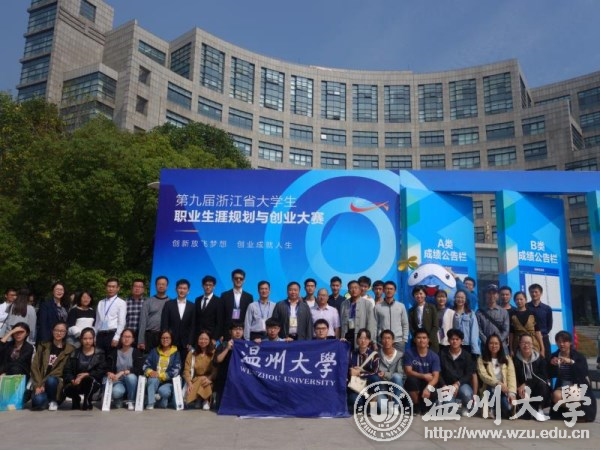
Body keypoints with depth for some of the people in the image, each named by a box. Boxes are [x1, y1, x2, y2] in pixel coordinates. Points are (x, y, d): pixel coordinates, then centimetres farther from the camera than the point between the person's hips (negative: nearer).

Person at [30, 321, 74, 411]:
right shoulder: (43, 346, 11)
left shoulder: (69, 350, 3)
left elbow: (61, 370, -4)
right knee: (38, 401, -29)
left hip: (57, 380, -1)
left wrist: (43, 383, -13)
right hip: (40, 382, 1)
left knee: (51, 380, -36)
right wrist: (38, 384, -10)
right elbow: (35, 366, 4)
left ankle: (53, 401, -6)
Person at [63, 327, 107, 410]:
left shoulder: (99, 353, 2)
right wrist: (72, 380, -19)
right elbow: (67, 370, 0)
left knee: (88, 378, -36)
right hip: (77, 383, 2)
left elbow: (101, 372, -7)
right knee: (67, 390, -30)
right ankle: (76, 400, 9)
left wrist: (86, 375, -19)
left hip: (92, 383, -2)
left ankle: (87, 402, -6)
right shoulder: (75, 354, 9)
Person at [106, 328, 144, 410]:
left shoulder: (137, 352, 0)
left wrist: (122, 373, -23)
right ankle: (118, 400, 5)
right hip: (118, 381, 0)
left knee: (131, 376, -35)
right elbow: (108, 367, 3)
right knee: (116, 392, -34)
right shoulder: (114, 352, 8)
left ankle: (131, 402, -11)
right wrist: (109, 373, -21)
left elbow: (139, 369, -12)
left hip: (131, 381, 0)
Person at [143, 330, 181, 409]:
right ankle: (150, 404, -25)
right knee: (153, 379, -34)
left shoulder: (175, 353, 5)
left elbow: (175, 371, -6)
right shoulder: (154, 351, 13)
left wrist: (160, 375, -16)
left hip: (168, 382, -1)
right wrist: (150, 372, -18)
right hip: (154, 381, 2)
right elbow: (146, 365, 5)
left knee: (163, 391, -34)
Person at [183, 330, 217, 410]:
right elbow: (187, 370, 2)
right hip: (195, 381, 1)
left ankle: (205, 400, -10)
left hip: (208, 381, -1)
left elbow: (216, 370, -5)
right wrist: (189, 383, -15)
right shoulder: (192, 353, 10)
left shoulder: (214, 353, 2)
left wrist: (209, 379, -24)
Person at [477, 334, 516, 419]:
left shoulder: (507, 359, 10)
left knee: (508, 409, -29)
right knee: (493, 388, -37)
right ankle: (491, 409, -10)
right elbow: (483, 375, -9)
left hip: (504, 390, 1)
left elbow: (511, 376, -4)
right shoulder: (482, 359, 5)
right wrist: (497, 383, -25)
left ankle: (498, 408, 7)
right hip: (489, 389, -1)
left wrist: (512, 392, -20)